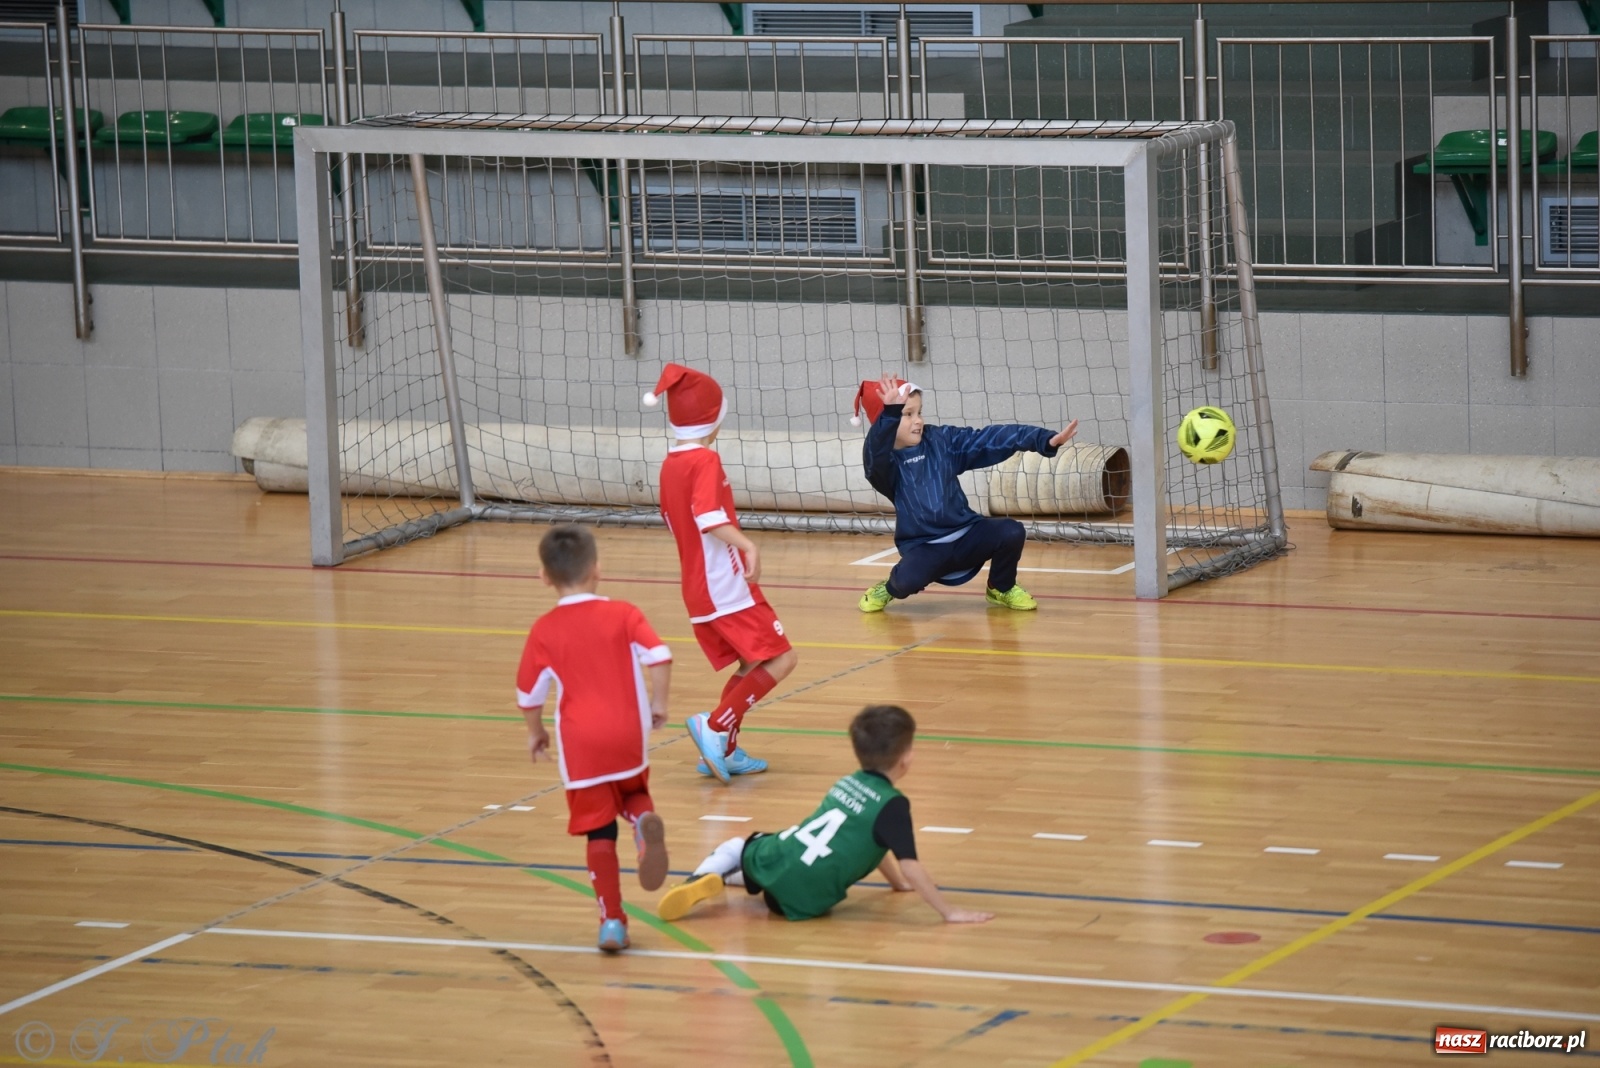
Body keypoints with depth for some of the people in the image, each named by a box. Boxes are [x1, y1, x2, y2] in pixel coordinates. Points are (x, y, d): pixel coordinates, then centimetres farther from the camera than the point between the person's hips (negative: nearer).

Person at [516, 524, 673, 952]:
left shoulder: (545, 631, 1)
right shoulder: (623, 615, 2)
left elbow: (529, 694, 5)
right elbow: (659, 657, -10)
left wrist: (536, 732, 23)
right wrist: (658, 702, 5)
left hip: (580, 744, -1)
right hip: (627, 735, 1)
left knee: (599, 832, 7)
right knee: (634, 794, 27)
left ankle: (612, 920, 1)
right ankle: (645, 821, -10)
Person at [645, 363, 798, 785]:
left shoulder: (670, 464, 10)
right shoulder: (705, 460, -15)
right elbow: (708, 517, -30)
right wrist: (748, 545, -43)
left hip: (698, 588, 9)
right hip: (727, 587, -9)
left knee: (751, 664, 18)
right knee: (781, 659, -7)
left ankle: (724, 751, 15)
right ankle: (716, 725, -15)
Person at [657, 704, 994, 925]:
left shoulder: (847, 783, 16)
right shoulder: (892, 806, -6)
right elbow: (909, 865, -14)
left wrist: (897, 881, 41)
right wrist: (949, 912, -12)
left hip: (773, 858, 4)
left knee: (736, 847, 33)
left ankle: (703, 879, 5)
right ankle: (722, 879, 2)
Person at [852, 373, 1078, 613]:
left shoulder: (941, 440, 3)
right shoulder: (882, 462, -9)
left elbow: (990, 439, -3)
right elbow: (876, 454, -35)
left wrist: (1046, 440, -12)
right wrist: (890, 412, -51)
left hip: (966, 536, 4)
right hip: (924, 547, -4)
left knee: (1011, 533, -21)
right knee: (908, 580, -35)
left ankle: (1001, 589, 10)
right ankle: (890, 588, 6)